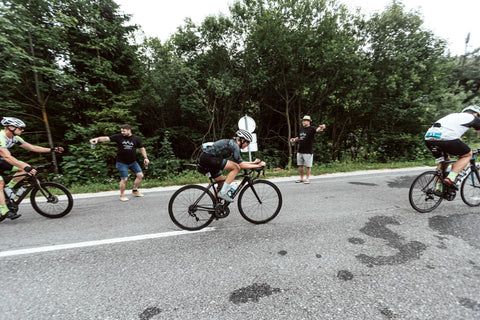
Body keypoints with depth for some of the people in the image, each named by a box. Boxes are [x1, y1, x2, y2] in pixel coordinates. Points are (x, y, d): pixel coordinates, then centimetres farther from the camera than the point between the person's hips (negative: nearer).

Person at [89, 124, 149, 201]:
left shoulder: (136, 139, 0)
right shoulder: (118, 137, -6)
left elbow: (142, 148, 8)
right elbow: (106, 138, -12)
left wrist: (145, 157, 1)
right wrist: (97, 139, -30)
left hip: (133, 162, 3)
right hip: (122, 162, -3)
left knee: (140, 175, -1)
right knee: (124, 179, -3)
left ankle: (135, 191, 21)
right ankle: (122, 195, 18)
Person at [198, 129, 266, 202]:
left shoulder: (232, 143, 17)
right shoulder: (234, 145, -12)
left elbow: (239, 162, 22)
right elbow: (241, 165, -17)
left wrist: (253, 162, 22)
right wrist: (258, 166, -10)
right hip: (208, 157, -10)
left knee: (222, 184, 16)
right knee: (236, 167, -13)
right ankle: (223, 193, -9)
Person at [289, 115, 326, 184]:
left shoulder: (311, 128, -7)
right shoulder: (301, 129, 13)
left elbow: (317, 129, -29)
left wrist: (321, 128, -51)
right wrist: (294, 139, 8)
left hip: (308, 152, -6)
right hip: (300, 151, 6)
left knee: (308, 166, 4)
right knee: (300, 165, 12)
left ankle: (307, 179, 18)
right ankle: (301, 178, 25)